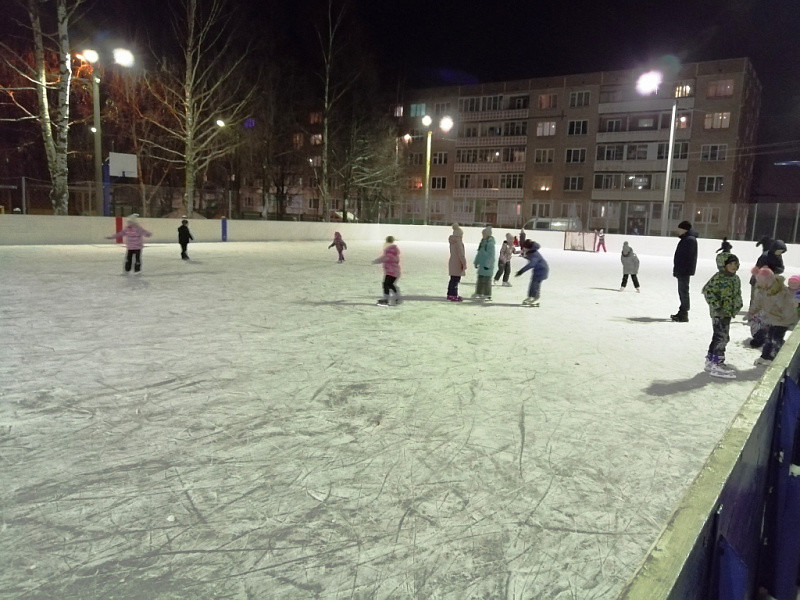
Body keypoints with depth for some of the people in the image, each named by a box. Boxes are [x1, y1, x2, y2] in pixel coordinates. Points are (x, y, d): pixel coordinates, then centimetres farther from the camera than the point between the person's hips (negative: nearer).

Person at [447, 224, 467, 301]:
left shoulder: (452, 241, 12)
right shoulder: (458, 242, -17)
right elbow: (461, 254, -19)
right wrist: (464, 264, -15)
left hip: (452, 262, 10)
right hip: (457, 264, -10)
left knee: (452, 280, 15)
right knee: (456, 280, -7)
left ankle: (450, 294, 21)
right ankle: (454, 296, -6)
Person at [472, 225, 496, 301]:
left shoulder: (490, 243, -16)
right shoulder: (483, 241, 10)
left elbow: (491, 255, -18)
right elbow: (479, 253, 18)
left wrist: (487, 264, -20)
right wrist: (476, 262, 18)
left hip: (487, 264, -9)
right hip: (482, 263, 9)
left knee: (486, 279, -4)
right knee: (480, 278, 14)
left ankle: (487, 295, 4)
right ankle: (479, 293, 24)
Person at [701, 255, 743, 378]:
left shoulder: (736, 278, 11)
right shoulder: (718, 277, -16)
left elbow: (737, 294, 22)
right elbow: (707, 290, -19)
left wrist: (737, 305, 10)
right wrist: (716, 305, -20)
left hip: (729, 312, 9)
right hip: (719, 312, -9)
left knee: (720, 337, 15)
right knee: (721, 337, -10)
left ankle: (711, 360, 27)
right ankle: (716, 365, -4)